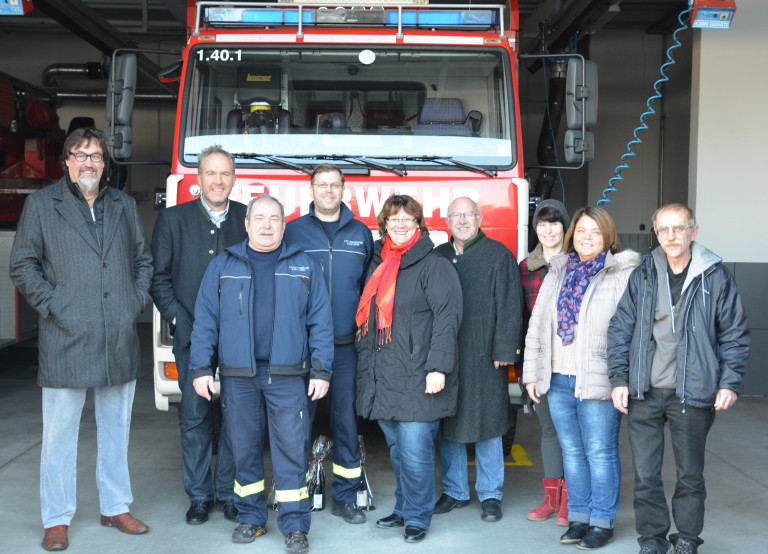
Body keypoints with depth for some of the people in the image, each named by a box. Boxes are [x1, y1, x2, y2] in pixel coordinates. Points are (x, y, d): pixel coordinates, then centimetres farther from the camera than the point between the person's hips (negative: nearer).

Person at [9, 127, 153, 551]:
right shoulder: (41, 205, 4)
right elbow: (23, 266, 1)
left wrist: (138, 300, 6)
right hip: (66, 339, -3)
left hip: (120, 341, 4)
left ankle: (115, 507, 25)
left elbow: (143, 259, 19)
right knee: (60, 432, 2)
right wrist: (51, 305, -9)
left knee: (116, 427, 12)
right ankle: (56, 520, 13)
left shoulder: (124, 206, 14)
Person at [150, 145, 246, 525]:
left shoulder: (249, 219, 5)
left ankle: (229, 492, 17)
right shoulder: (172, 219, 4)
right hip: (191, 336, 0)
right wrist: (180, 322, -5)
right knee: (194, 415, 4)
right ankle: (199, 495, 16)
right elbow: (159, 278, 4)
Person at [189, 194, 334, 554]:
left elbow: (320, 322, 5)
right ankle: (250, 517, 23)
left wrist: (321, 371, -2)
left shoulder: (304, 267, 8)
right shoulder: (223, 266, 8)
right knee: (244, 449, 9)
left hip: (287, 377, -1)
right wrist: (201, 368, -1)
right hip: (237, 376, 1)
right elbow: (205, 319, 6)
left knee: (291, 449, -2)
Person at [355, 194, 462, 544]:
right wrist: (365, 366, 19)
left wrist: (438, 366, -19)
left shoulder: (434, 266, -5)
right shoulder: (378, 264, 16)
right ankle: (403, 509, 29)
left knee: (415, 450, -4)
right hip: (383, 377, 7)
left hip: (416, 379, -6)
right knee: (397, 450, 15)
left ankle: (417, 518, 11)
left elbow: (447, 317, -12)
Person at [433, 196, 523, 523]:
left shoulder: (498, 255, 1)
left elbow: (509, 307, -5)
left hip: (483, 356, -4)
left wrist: (504, 350, -12)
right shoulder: (438, 256, 14)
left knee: (487, 423, 1)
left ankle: (490, 495, 13)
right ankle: (455, 491, 21)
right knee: (448, 424, 8)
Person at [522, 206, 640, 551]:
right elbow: (537, 325, 15)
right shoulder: (557, 273, 13)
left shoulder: (624, 275, -4)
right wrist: (532, 373, 12)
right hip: (559, 380, 6)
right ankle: (579, 518, 24)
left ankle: (602, 522, 14)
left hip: (599, 382, -5)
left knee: (600, 453, 2)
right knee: (572, 451, 13)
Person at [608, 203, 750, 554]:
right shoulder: (642, 277, 5)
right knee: (645, 475, 5)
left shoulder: (715, 276, -1)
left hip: (693, 393, -1)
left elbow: (735, 334, 3)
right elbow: (620, 329, 7)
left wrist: (730, 382, -4)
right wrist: (619, 379, 0)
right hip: (643, 394, 2)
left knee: (690, 475, 11)